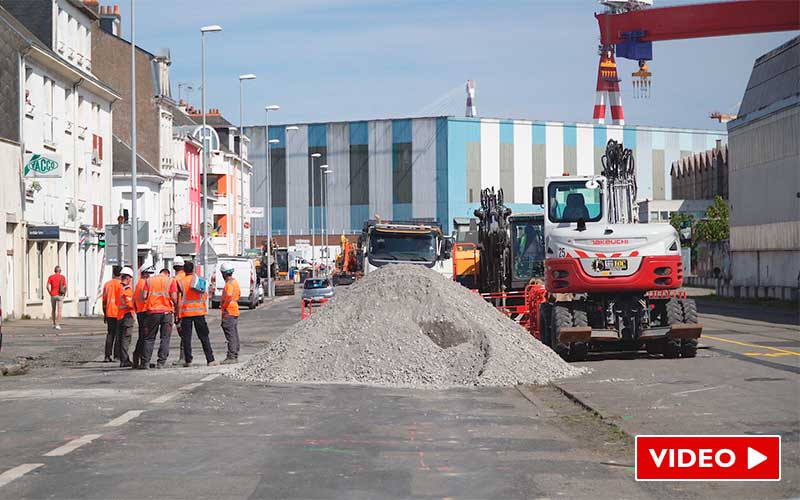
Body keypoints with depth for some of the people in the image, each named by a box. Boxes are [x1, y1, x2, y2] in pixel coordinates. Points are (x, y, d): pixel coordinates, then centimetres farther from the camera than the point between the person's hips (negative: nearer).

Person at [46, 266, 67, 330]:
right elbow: (65, 287, -9)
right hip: (60, 295, -2)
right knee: (59, 311, -4)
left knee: (53, 310, 20)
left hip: (53, 295, 2)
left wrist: (50, 293, 5)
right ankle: (57, 325, -15)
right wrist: (64, 294, 6)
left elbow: (48, 286, -10)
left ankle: (54, 324, 26)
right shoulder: (62, 277, -2)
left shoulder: (51, 277, 0)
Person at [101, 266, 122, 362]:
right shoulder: (121, 284, -8)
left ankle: (107, 355, 0)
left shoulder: (107, 284, 9)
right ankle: (116, 354, 5)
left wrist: (105, 314, 19)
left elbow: (104, 301, 12)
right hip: (118, 312, -5)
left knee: (110, 334, 8)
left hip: (109, 313, 5)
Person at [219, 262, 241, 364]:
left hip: (228, 311, -10)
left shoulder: (229, 284, -17)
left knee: (230, 335, -10)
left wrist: (223, 306, -16)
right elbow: (239, 294, 26)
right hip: (235, 311, 10)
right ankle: (235, 356, 17)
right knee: (235, 335, 12)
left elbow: (229, 297, -28)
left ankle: (231, 357, -11)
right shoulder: (235, 281, 14)